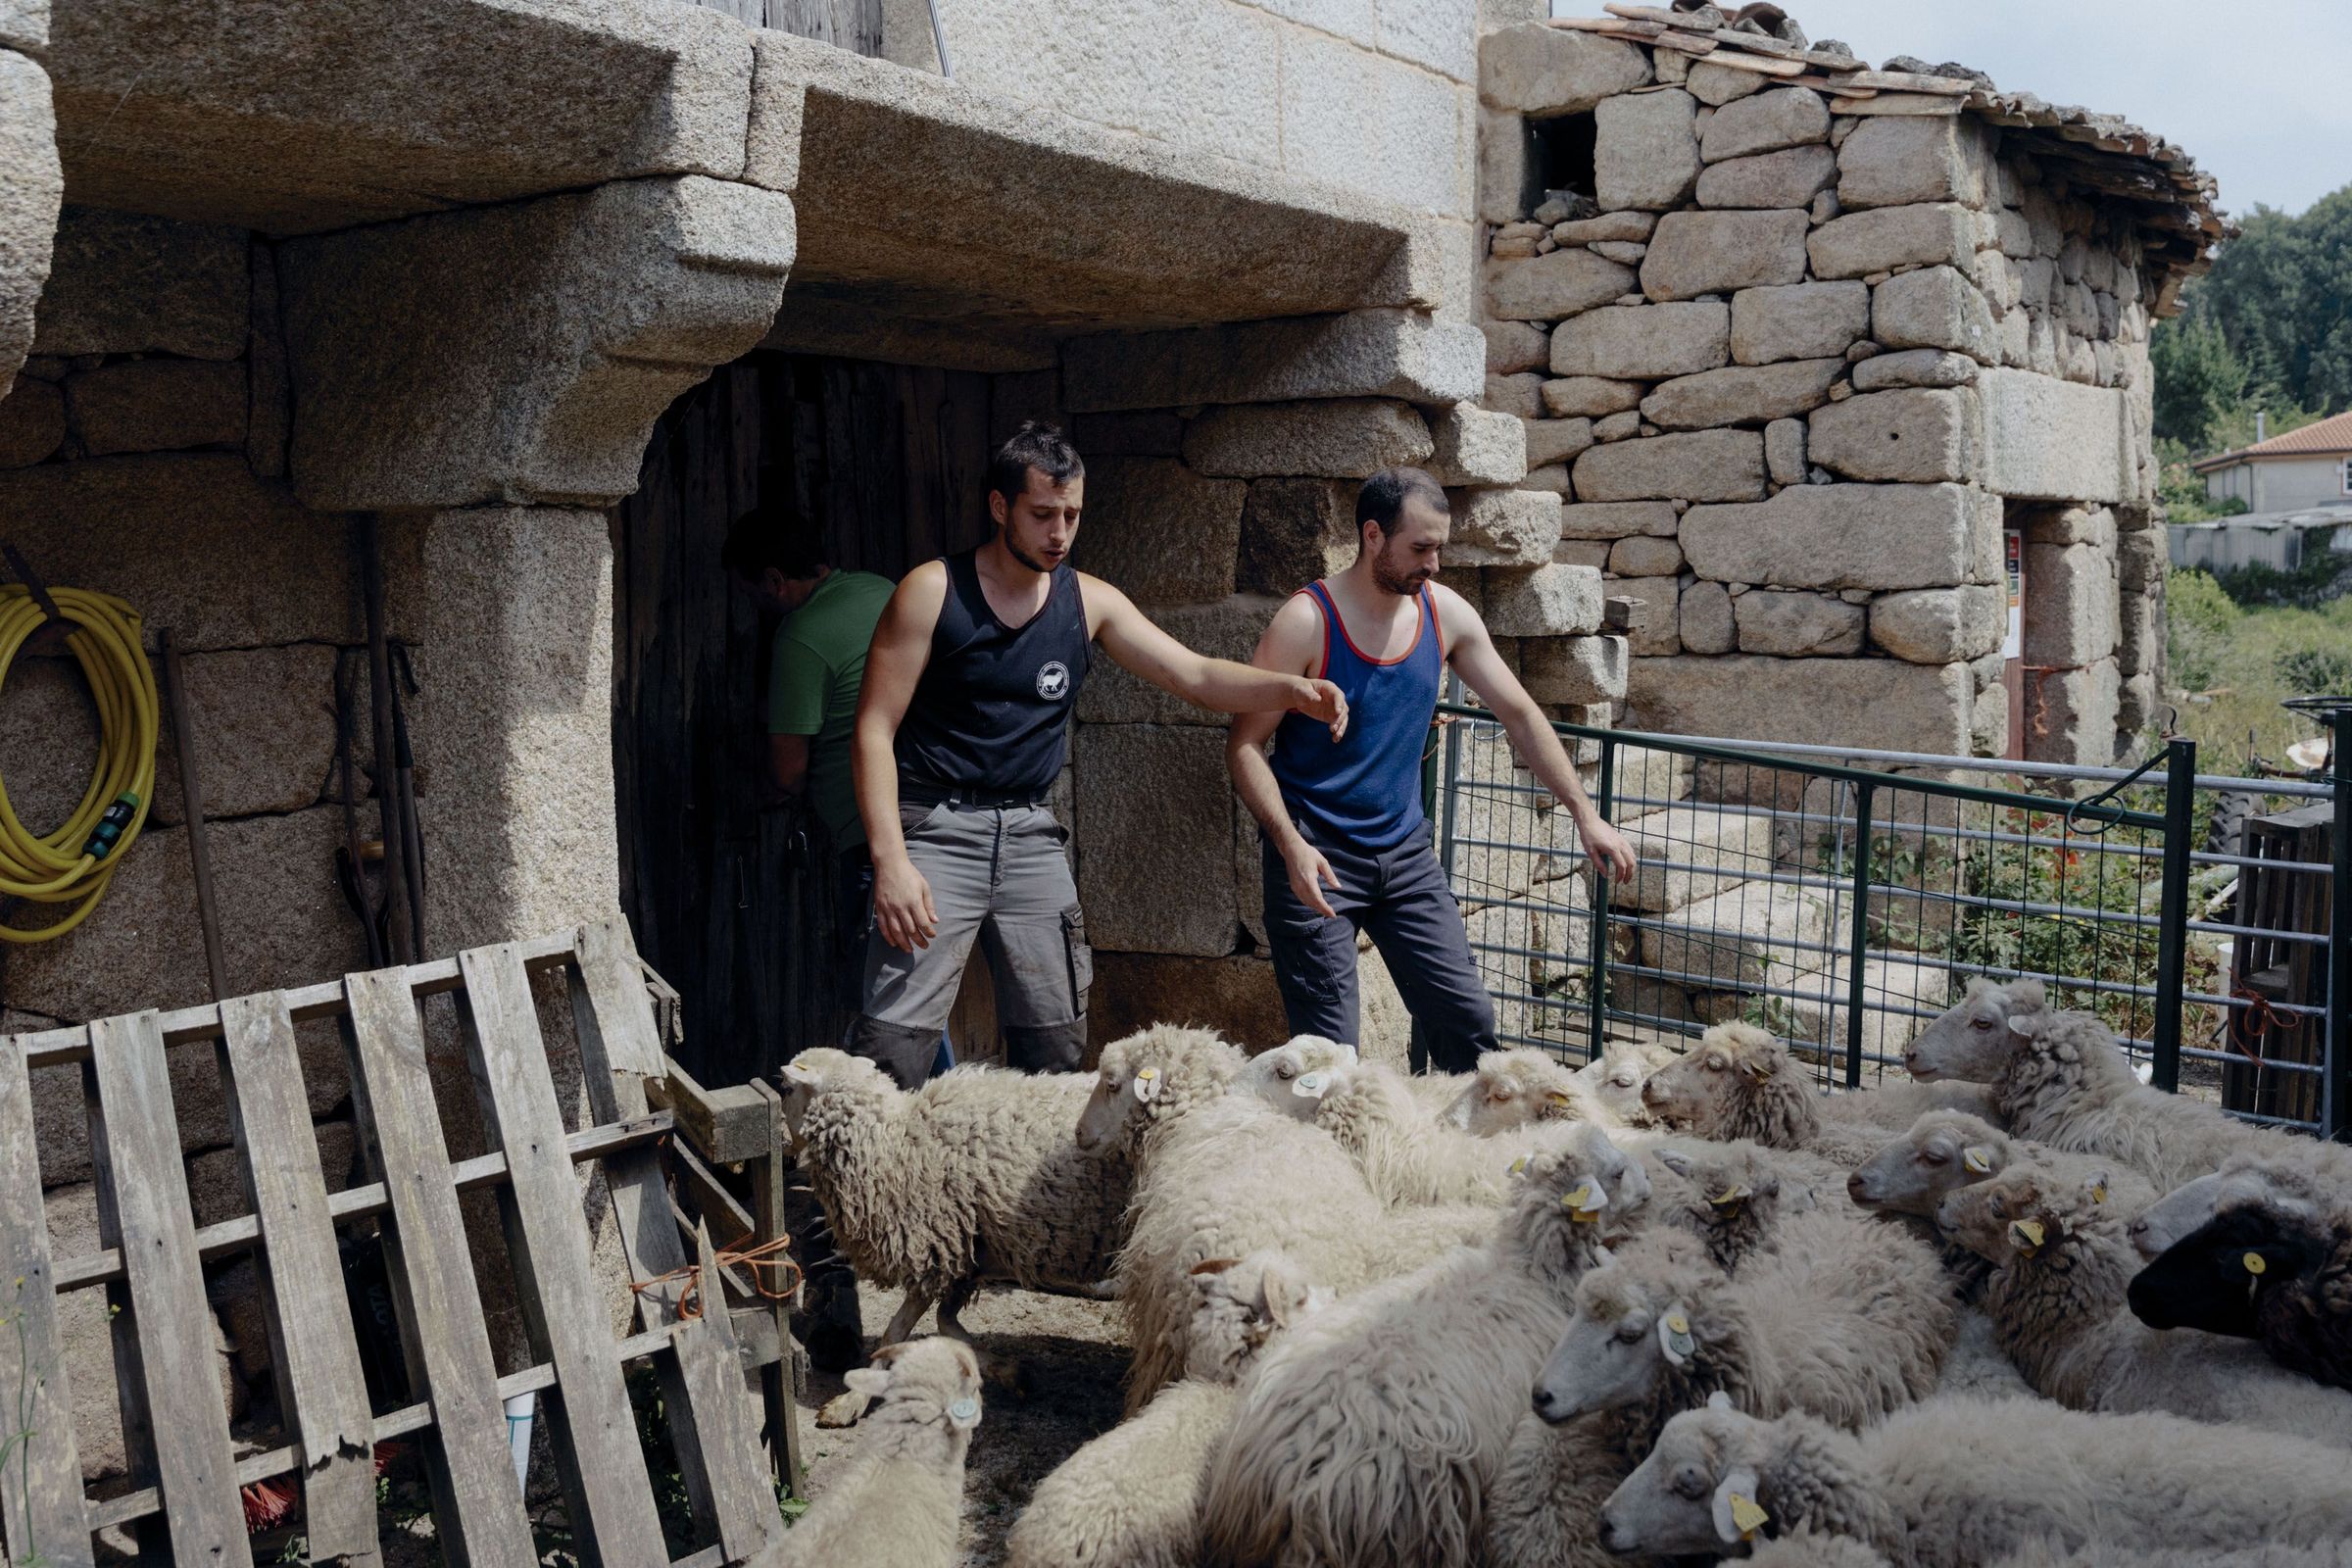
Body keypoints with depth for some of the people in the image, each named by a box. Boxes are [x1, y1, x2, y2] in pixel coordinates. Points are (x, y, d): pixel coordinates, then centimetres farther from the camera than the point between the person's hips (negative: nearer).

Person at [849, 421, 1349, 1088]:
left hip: (1030, 833, 5)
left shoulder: (1089, 601, 6)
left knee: (1057, 1046, 9)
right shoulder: (933, 591, -6)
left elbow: (1195, 674, 2)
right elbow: (875, 729, -8)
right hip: (935, 828, -5)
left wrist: (1291, 689, -18)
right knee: (893, 1048, -14)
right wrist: (890, 859, -18)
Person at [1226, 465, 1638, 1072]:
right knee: (1330, 1050, -6)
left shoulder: (1447, 614, 2)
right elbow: (1245, 745, -12)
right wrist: (1291, 845, -25)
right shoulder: (1306, 623, -13)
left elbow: (1519, 714, 8)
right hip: (1315, 860, -5)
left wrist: (1584, 812, 0)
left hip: (1405, 850, 5)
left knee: (1468, 1020, 3)